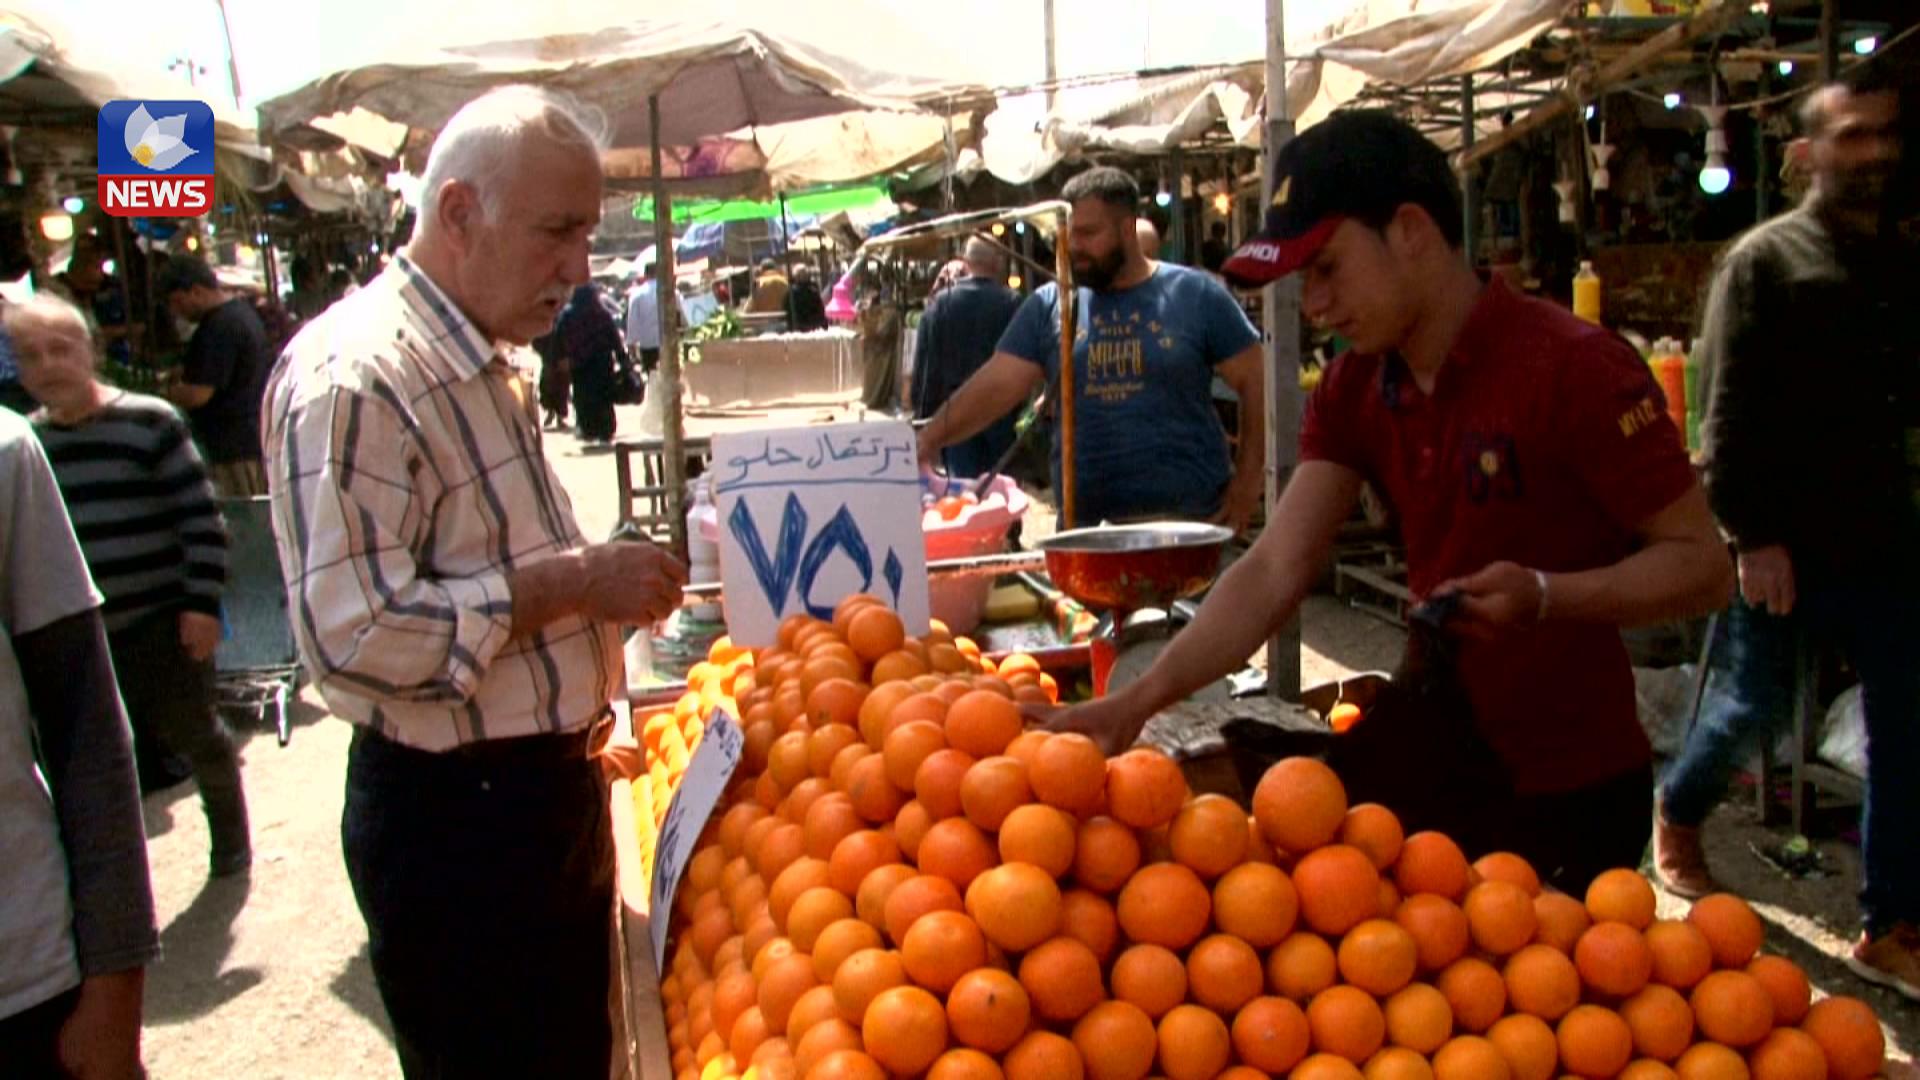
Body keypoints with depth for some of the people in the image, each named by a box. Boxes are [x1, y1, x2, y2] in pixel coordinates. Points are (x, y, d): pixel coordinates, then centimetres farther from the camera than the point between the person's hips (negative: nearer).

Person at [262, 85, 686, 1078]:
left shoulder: (481, 365, 12)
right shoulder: (353, 378, -21)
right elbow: (350, 635, -28)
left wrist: (610, 585, 12)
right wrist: (571, 581, -23)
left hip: (545, 786, 10)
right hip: (452, 816, -9)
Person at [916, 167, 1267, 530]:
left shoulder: (1195, 295, 0)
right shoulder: (1048, 306, 5)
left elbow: (1254, 381, 2)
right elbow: (996, 386, -1)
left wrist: (1249, 479, -5)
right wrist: (928, 440, -14)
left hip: (1191, 520, -2)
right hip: (1083, 524, 2)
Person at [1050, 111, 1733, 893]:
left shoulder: (1573, 368, -19)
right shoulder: (1353, 392, 0)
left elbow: (1702, 565, -15)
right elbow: (1272, 573, -7)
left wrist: (1544, 595, -31)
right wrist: (1138, 702, -18)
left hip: (1571, 795, -6)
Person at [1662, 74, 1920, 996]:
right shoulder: (1765, 261, -4)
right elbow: (1731, 411, -10)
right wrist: (1752, 536, -14)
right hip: (1787, 544, -5)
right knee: (1754, 708, 5)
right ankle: (1677, 815, 35)